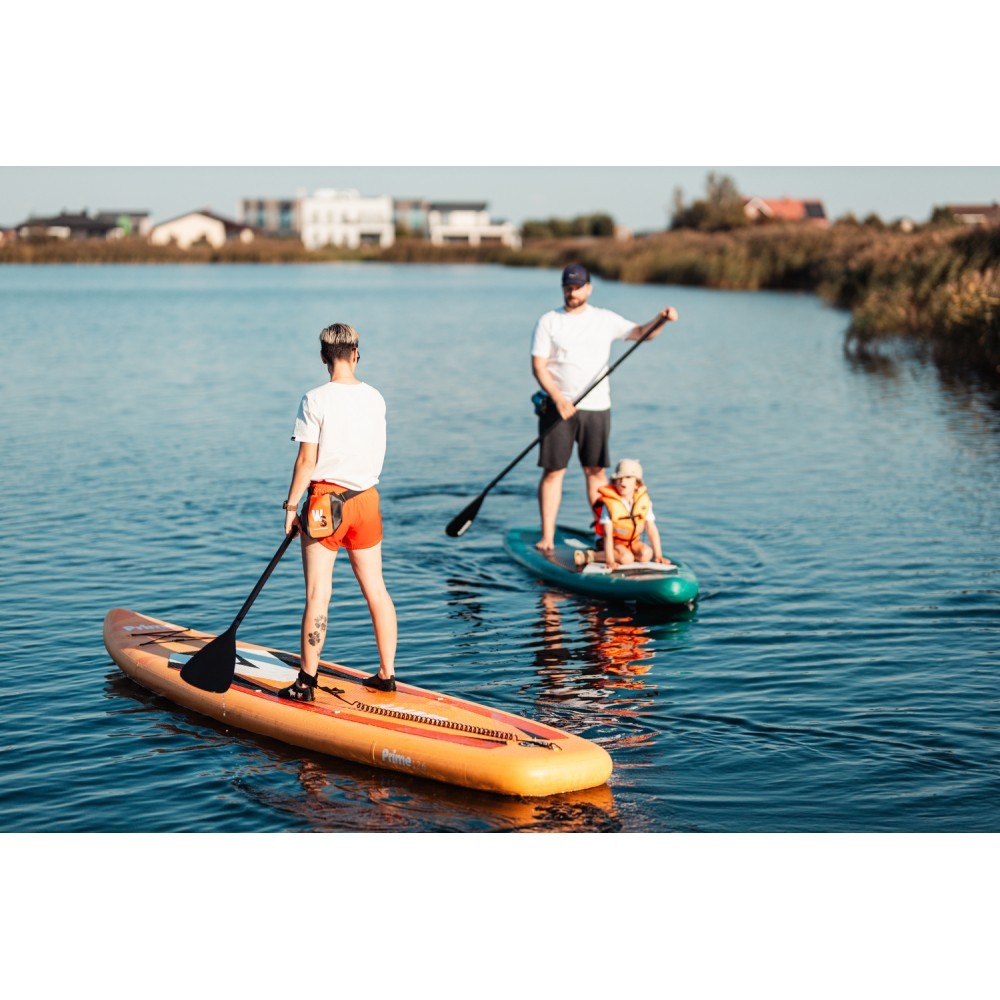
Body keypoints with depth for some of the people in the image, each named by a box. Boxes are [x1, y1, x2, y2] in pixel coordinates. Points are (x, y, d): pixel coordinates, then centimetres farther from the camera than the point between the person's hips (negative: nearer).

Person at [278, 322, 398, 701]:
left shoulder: (315, 400, -11)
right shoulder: (375, 398, 4)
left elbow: (307, 459, -11)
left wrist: (291, 504, -3)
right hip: (366, 498, 5)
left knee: (318, 594, -3)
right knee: (375, 588, 11)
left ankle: (307, 681, 0)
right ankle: (386, 674, 17)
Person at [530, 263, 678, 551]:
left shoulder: (605, 320, 9)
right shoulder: (549, 322, 1)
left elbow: (641, 333, 5)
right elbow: (538, 366, -5)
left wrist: (660, 319, -16)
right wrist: (558, 398, -18)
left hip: (596, 408, 2)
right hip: (558, 407, -2)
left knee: (596, 471, 7)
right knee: (553, 471, -3)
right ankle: (547, 538, -1)